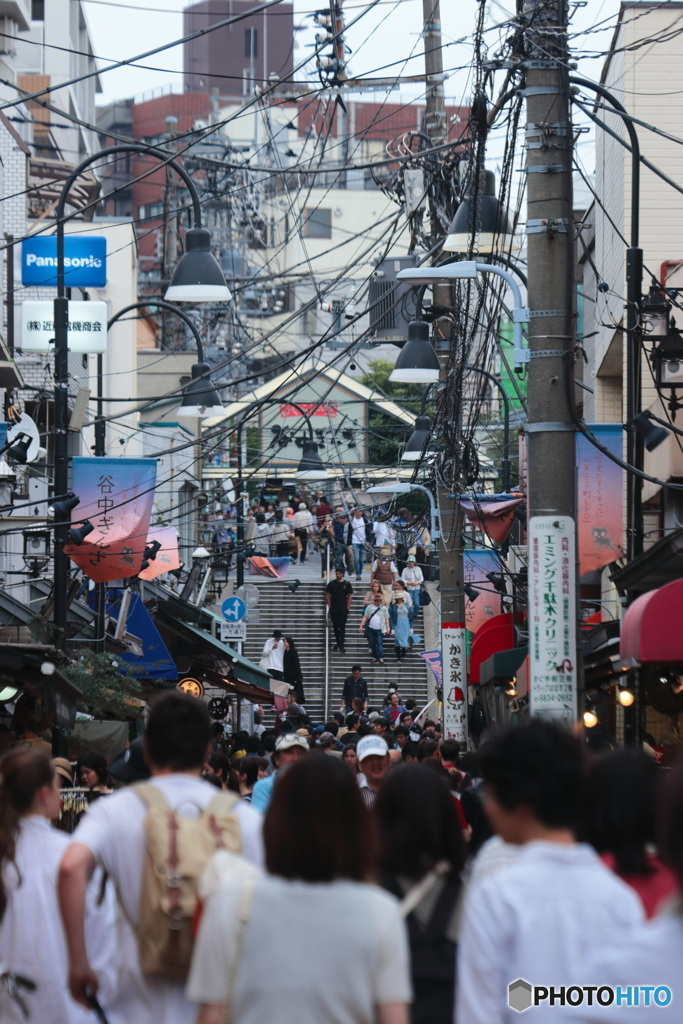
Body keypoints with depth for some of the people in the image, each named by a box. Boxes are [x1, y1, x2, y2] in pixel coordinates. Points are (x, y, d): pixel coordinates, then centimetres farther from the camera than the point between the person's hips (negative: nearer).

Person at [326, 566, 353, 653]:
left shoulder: (347, 584, 2)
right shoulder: (331, 583, 4)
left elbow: (350, 596, 4)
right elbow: (327, 595, 7)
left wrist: (348, 607, -4)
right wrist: (329, 606, -1)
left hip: (343, 609, -1)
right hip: (334, 609, 2)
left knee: (342, 627, -5)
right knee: (335, 626, 7)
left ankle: (341, 646, -7)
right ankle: (337, 642, 23)